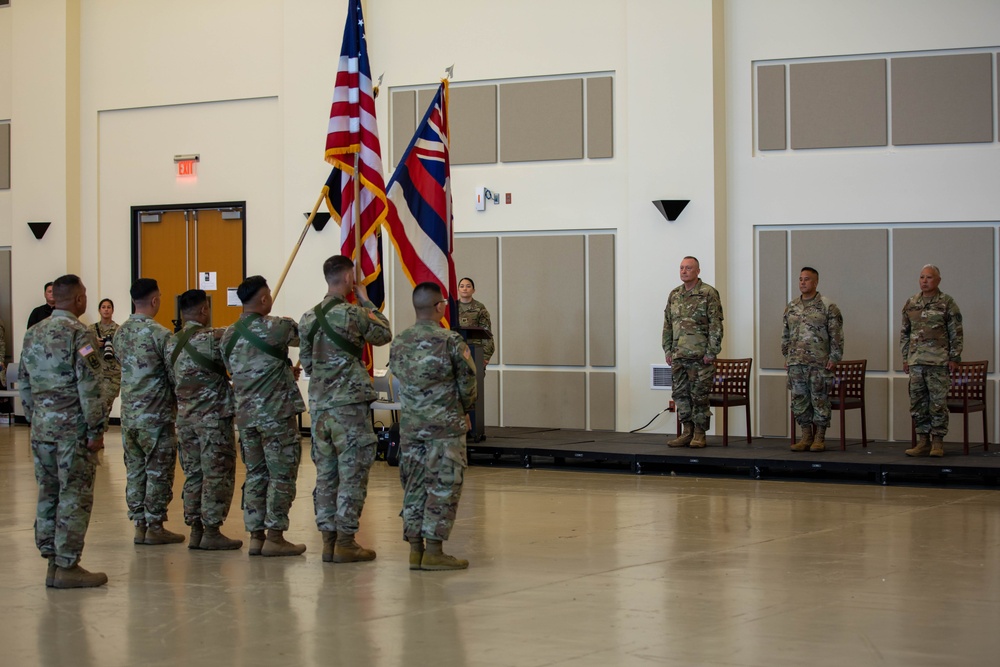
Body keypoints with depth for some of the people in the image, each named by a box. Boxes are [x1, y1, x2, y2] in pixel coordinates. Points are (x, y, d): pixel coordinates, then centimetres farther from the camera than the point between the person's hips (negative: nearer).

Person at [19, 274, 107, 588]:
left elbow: (24, 385, 15)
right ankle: (67, 567, -2)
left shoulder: (32, 334, 11)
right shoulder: (79, 334, -12)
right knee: (75, 497, -2)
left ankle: (53, 562, 18)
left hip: (41, 426, 7)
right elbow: (89, 387, -16)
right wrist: (96, 430, -12)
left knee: (48, 494, 12)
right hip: (73, 426, -7)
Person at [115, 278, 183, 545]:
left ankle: (139, 525, 15)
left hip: (129, 413, 6)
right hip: (156, 414, -6)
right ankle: (155, 527, 5)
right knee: (158, 472, 2)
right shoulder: (160, 334, -15)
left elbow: (123, 364, 12)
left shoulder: (120, 333, 5)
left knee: (135, 470, 11)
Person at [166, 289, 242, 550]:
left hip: (185, 417, 7)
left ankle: (195, 531, 14)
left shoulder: (173, 342, 9)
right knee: (218, 475, 0)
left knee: (193, 474, 12)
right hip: (214, 416, -7)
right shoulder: (214, 337, -13)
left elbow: (174, 380, 13)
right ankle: (211, 531, 0)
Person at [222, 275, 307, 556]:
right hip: (276, 414, -7)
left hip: (246, 414, 7)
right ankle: (274, 538, -1)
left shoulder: (229, 335, 8)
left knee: (255, 476, 12)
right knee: (282, 476, 0)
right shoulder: (275, 327, -13)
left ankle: (255, 536, 13)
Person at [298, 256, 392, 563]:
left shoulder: (308, 318, 8)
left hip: (319, 405, 6)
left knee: (326, 474, 10)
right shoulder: (353, 313, -11)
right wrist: (367, 301, 10)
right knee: (352, 474, -1)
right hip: (350, 404, -6)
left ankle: (328, 539, 13)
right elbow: (384, 335, 5)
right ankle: (345, 542, -1)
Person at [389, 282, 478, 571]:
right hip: (445, 425, -5)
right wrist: (465, 408, 13)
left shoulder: (399, 342, 4)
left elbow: (398, 375, 11)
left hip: (410, 425, 6)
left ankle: (415, 548, 14)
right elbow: (468, 384, -6)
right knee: (443, 486, 0)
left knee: (414, 485, 11)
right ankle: (433, 551, -1)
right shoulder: (450, 341, -12)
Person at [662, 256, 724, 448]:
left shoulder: (708, 294, -5)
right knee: (681, 394, 7)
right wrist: (668, 350, 10)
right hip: (678, 356, 6)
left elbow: (716, 325, -9)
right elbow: (667, 325, 17)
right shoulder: (674, 295, 13)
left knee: (699, 395, -2)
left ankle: (699, 434, 5)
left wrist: (711, 352, -14)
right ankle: (687, 432, 16)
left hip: (701, 356, -6)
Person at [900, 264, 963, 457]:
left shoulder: (947, 303, -1)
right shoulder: (911, 303, 12)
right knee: (918, 403, 6)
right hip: (916, 361, 5)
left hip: (938, 362, -5)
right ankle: (923, 442, 12)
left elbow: (956, 333, -2)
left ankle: (938, 442, 3)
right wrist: (905, 357, 12)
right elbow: (904, 332, 17)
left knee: (938, 403, -3)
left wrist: (954, 358, -7)